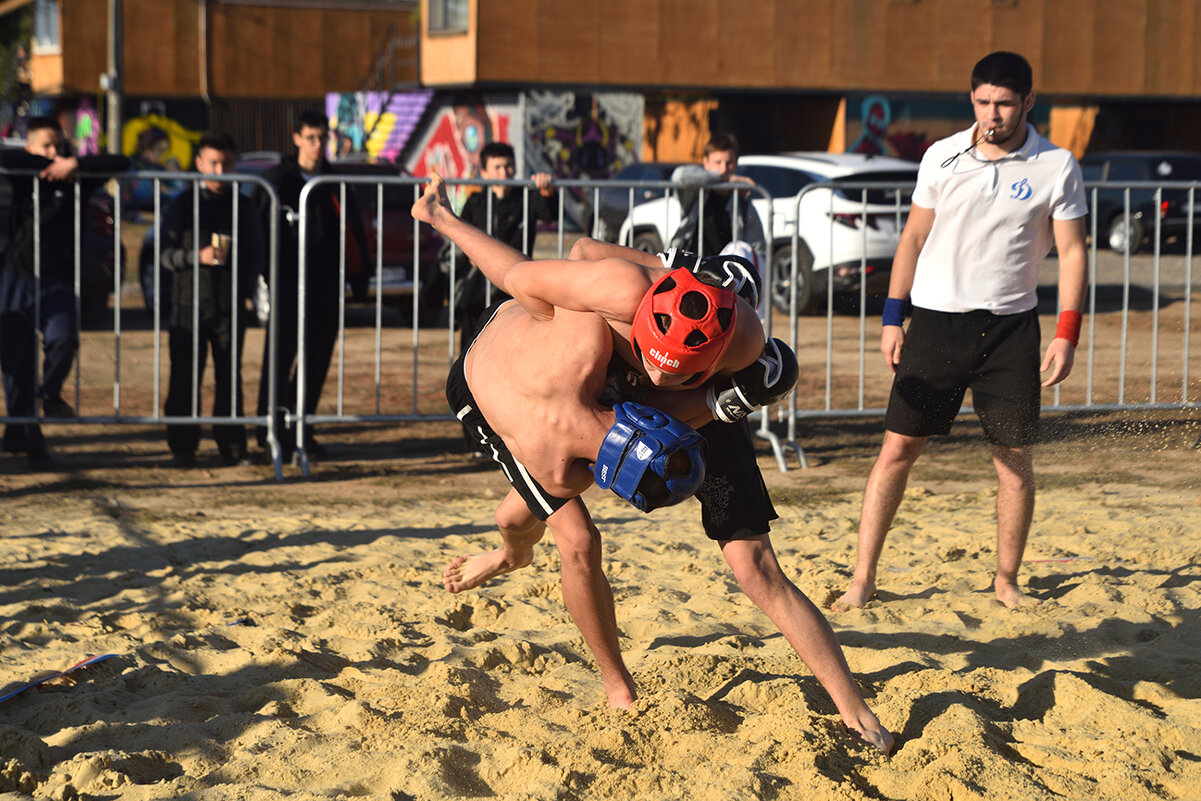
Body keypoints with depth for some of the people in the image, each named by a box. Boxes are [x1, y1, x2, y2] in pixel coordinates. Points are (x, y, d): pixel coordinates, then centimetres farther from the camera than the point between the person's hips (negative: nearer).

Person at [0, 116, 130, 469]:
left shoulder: (75, 182, 6)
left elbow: (121, 163, 1)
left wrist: (75, 163, -11)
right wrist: (46, 164, -10)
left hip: (57, 283, 0)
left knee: (63, 339, -25)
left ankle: (50, 393, 5)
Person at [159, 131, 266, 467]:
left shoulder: (244, 207, 9)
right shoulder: (183, 205, 5)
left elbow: (257, 255, 13)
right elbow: (166, 253, 2)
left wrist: (245, 284, -5)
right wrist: (198, 256, -15)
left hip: (230, 305, 1)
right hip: (189, 304, -1)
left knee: (230, 378, 3)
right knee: (185, 379, -2)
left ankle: (232, 447, 10)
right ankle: (182, 448, 5)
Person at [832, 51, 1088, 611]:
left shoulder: (1057, 167, -2)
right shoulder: (941, 157, 2)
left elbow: (1072, 253, 1)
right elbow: (914, 236, 10)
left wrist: (1067, 333, -7)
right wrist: (893, 316, 6)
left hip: (1009, 327, 0)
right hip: (936, 319, 1)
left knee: (1014, 459, 2)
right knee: (898, 447, -3)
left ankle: (1006, 580, 18)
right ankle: (863, 580, 2)